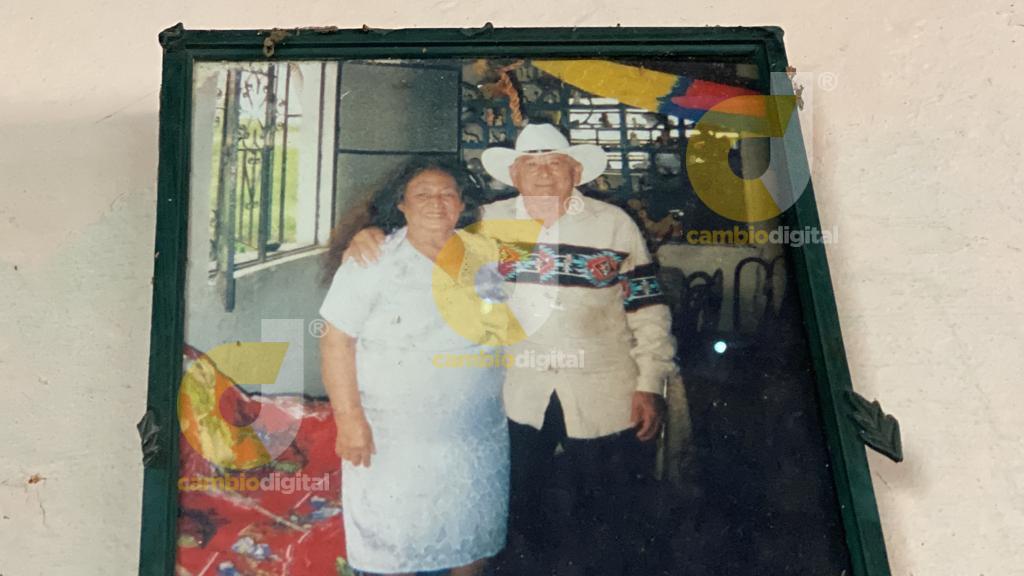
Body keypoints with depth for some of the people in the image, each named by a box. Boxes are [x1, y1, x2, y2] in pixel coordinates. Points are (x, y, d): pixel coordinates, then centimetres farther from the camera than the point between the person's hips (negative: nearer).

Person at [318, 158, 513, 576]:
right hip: (393, 440, -4)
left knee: (477, 539, 18)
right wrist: (349, 419, -17)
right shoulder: (373, 261, -10)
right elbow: (337, 341, -12)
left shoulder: (486, 258, 3)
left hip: (478, 437, 4)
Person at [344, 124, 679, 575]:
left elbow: (647, 309, -3)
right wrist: (375, 234, -13)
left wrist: (651, 385, -7)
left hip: (603, 400, -2)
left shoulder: (614, 224, -4)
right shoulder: (490, 221, 0)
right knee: (520, 509, 20)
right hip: (519, 396, 2)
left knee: (606, 524, 12)